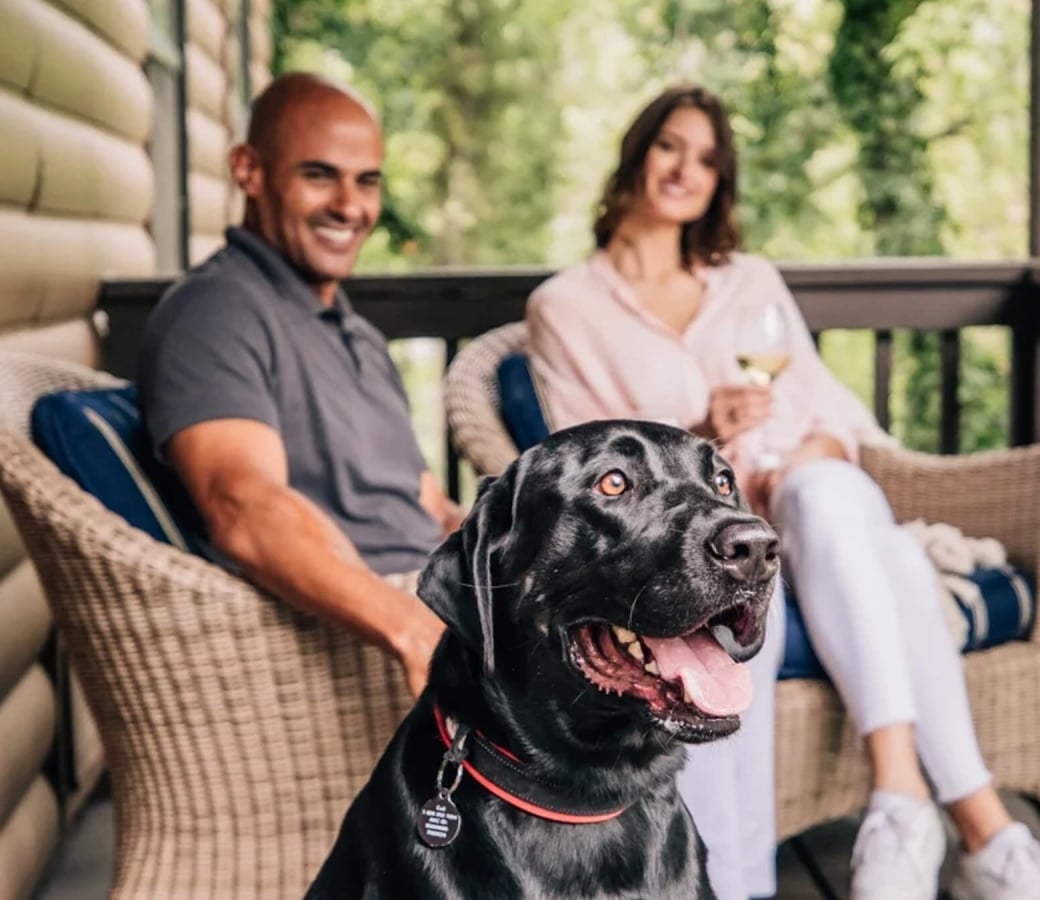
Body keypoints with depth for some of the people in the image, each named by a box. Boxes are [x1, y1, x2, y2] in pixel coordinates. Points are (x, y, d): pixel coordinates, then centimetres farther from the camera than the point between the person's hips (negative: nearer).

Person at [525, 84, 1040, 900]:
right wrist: (695, 443, -16)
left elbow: (830, 408, 14)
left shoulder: (754, 281, 23)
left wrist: (810, 458, -10)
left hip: (813, 505, 3)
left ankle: (902, 797, -45)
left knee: (823, 492, -36)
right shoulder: (566, 307, 12)